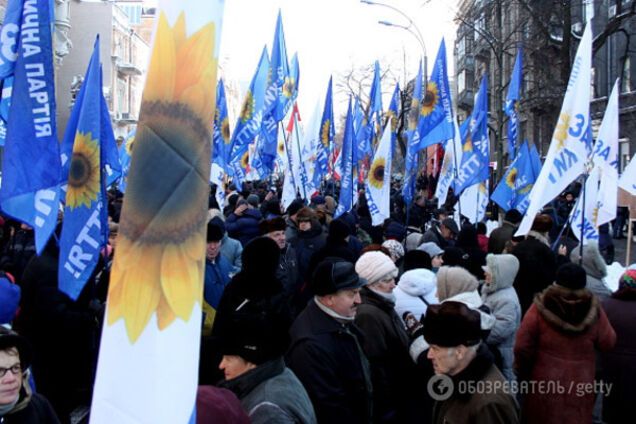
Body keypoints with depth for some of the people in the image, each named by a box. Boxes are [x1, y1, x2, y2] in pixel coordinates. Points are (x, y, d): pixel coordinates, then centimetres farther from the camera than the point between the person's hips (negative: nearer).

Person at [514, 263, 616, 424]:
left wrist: (522, 374, 5)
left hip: (545, 383, -1)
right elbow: (607, 344, 2)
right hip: (581, 385, 1)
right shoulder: (593, 309, -10)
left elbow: (522, 347, -10)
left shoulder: (541, 307, -13)